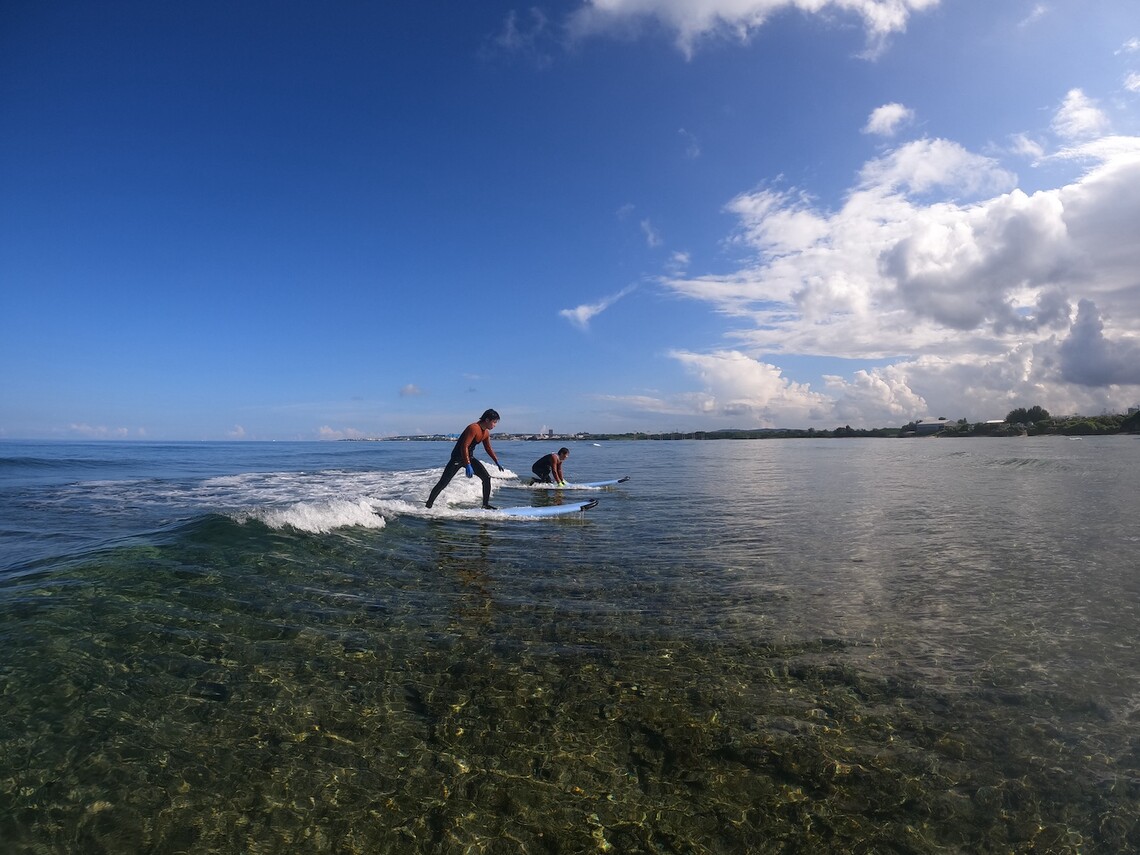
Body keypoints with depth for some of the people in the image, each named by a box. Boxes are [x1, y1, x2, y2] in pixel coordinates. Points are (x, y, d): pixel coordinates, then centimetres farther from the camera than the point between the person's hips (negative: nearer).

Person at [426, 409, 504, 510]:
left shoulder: (486, 433, 4)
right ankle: (428, 505, 1)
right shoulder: (473, 428, -24)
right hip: (457, 457, -8)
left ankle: (486, 504, 9)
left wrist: (497, 462, 16)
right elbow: (464, 447, -29)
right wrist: (468, 466, -33)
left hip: (469, 457, 9)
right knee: (443, 483, -9)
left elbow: (489, 448, 19)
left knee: (487, 477, -1)